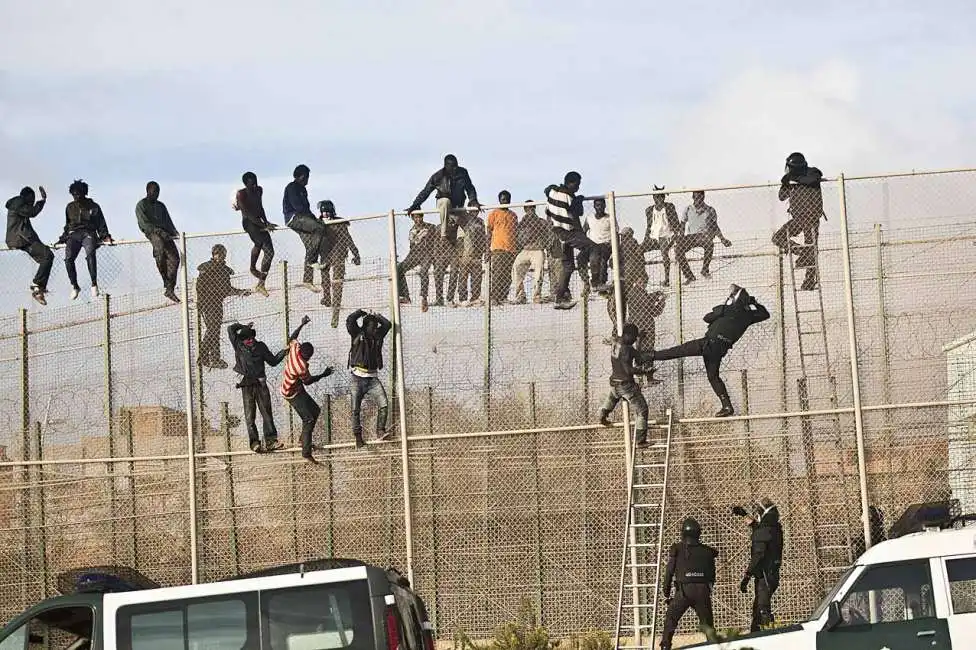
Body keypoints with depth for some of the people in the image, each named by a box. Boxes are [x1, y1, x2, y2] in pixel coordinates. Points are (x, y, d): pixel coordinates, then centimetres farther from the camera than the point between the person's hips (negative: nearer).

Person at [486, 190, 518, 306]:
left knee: (507, 277, 0)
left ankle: (503, 298, 2)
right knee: (497, 275, -12)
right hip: (498, 249, -5)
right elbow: (489, 232, 3)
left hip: (511, 249, 5)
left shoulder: (513, 215, 20)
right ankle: (495, 298, -13)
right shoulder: (494, 214, 6)